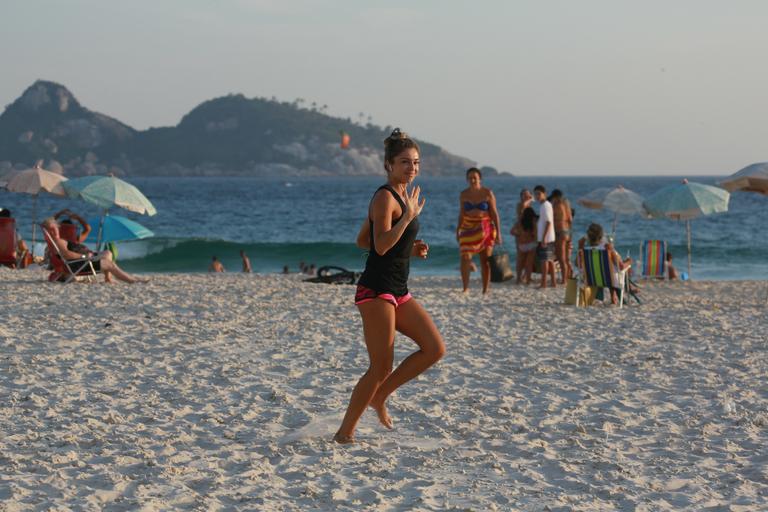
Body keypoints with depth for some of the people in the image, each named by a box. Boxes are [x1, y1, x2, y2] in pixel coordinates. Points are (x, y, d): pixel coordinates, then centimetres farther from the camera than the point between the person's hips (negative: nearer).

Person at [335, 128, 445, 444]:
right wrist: (408, 217, -28)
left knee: (435, 349, 1)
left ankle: (380, 396, 13)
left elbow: (363, 241, 21)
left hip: (398, 291, 9)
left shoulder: (401, 196, 15)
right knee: (381, 368, -8)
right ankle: (345, 433, 3)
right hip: (377, 290, -9)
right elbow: (381, 245, -24)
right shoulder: (385, 197, -13)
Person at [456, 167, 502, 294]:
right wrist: (458, 230, 7)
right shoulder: (464, 194, 3)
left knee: (485, 260, 2)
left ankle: (485, 290, 9)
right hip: (468, 228, 1)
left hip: (485, 228, -1)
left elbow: (494, 213, -3)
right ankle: (465, 288, -9)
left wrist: (498, 232, -7)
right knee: (465, 257, -14)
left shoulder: (487, 193, -4)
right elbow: (461, 214, 10)